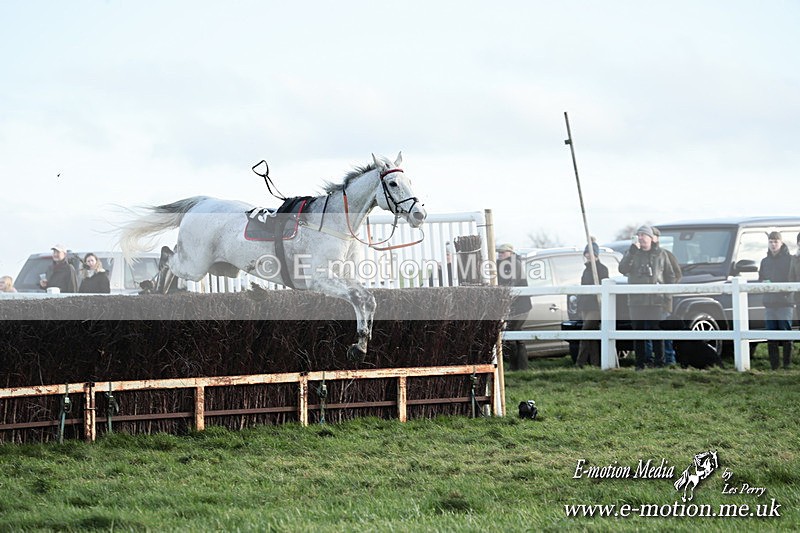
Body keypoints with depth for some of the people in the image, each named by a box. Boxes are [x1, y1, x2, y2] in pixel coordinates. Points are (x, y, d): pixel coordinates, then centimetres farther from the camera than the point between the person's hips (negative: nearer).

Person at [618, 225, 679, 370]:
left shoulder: (660, 254, 7)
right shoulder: (632, 253, 8)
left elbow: (670, 276, 10)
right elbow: (622, 269, -10)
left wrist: (667, 298, 1)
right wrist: (633, 250, -16)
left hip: (656, 300, -1)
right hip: (636, 301, 1)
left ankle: (659, 362, 2)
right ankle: (639, 363, 8)